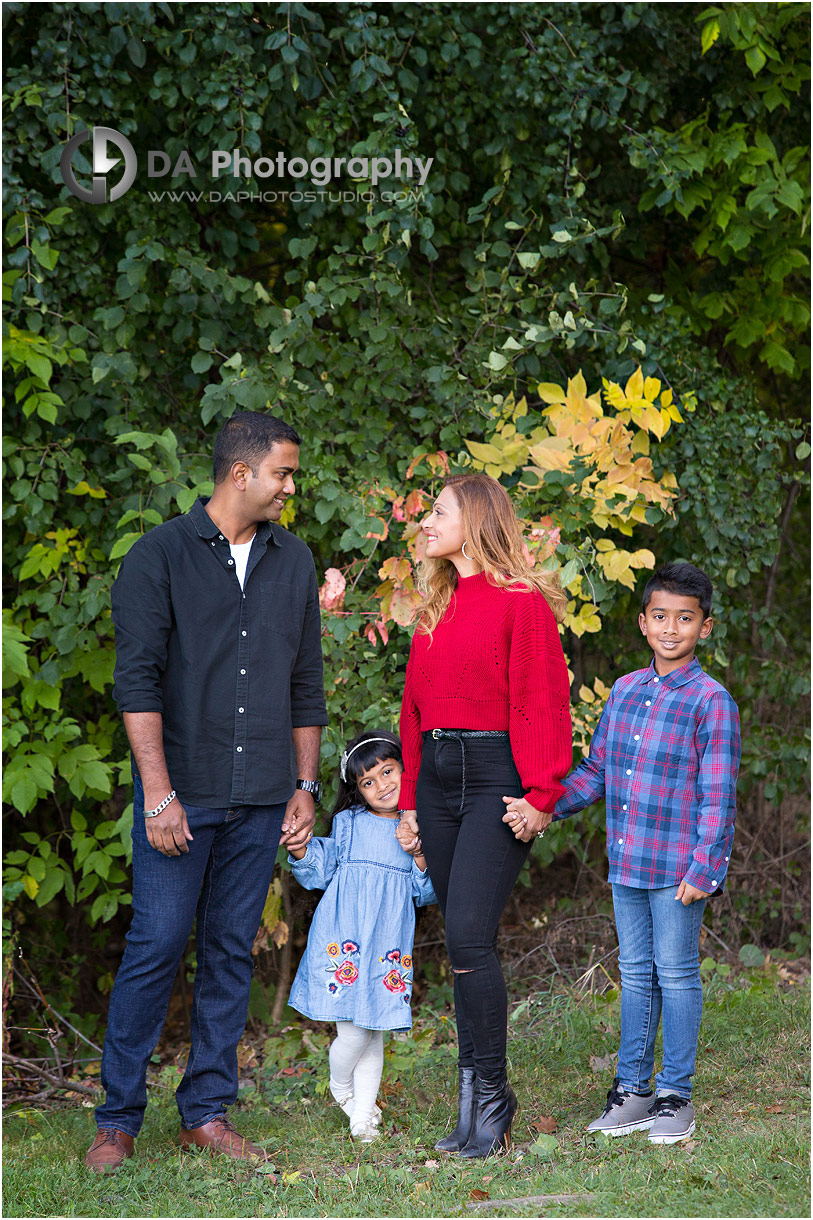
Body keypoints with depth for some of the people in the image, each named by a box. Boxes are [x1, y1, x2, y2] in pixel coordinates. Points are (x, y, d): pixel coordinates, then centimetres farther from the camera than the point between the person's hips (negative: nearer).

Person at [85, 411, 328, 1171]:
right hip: (181, 792, -4)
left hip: (260, 798, 5)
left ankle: (208, 1112, 16)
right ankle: (117, 1119, 5)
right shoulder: (160, 556, -3)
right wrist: (158, 793, -14)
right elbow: (137, 680, -8)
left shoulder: (293, 561, 12)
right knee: (156, 946, -5)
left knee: (232, 951, 7)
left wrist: (306, 786, 12)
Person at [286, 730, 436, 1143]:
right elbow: (321, 873, 8)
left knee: (375, 1029, 4)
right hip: (344, 937, -2)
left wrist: (421, 861, -8)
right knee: (354, 1030, -8)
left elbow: (425, 894, 10)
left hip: (389, 943, 2)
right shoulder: (348, 823, 6)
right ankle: (341, 1087, 22)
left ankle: (363, 1114, 15)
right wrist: (301, 852, -10)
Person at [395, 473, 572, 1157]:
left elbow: (543, 702, -10)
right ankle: (475, 1100, 10)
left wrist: (541, 795, -15)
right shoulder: (436, 608, 18)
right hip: (436, 780, 7)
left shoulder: (522, 602, -5)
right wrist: (409, 801, 16)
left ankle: (492, 1096, -6)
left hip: (496, 779, -7)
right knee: (464, 944, 7)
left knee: (469, 935, -15)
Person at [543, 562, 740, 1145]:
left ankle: (675, 1095, 13)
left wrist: (703, 868, -15)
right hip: (626, 863, 6)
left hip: (678, 870, -6)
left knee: (676, 975, 3)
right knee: (636, 974, 13)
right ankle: (632, 1087, 21)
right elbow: (595, 770, 16)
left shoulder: (711, 701, -9)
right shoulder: (624, 691, 9)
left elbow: (717, 796, -11)